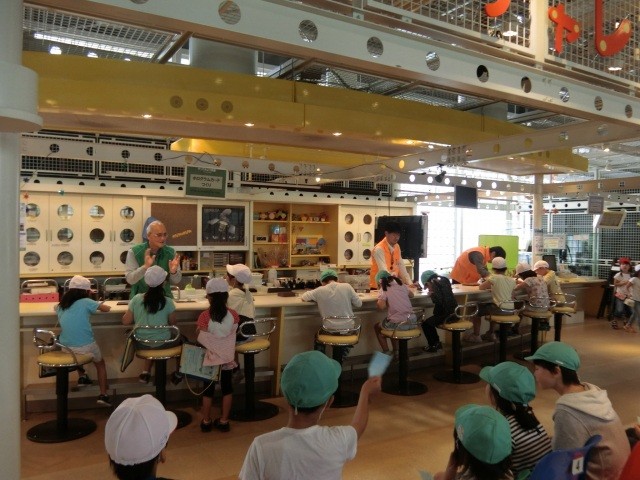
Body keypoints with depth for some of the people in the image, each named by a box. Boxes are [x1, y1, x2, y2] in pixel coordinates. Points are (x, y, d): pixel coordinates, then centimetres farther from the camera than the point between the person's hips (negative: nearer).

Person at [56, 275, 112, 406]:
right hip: (86, 347, -4)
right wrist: (101, 305, 16)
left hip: (66, 348, 4)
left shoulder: (61, 305, 7)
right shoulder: (86, 302, -7)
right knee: (100, 363, 23)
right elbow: (106, 308, -4)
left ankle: (82, 377, 34)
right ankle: (103, 395, 13)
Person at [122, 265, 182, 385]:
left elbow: (126, 321, -2)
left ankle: (146, 372, 32)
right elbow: (172, 324, -3)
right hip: (162, 344, -2)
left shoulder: (137, 299, -11)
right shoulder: (168, 302, -16)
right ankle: (178, 373, 37)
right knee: (180, 338, 28)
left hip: (141, 343, 3)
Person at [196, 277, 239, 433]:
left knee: (208, 389, 14)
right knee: (227, 388, 15)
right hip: (227, 358, 1)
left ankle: (206, 421, 25)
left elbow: (199, 338, -11)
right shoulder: (233, 315, -11)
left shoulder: (204, 316, -17)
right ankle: (223, 421, 23)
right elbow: (233, 335, 1)